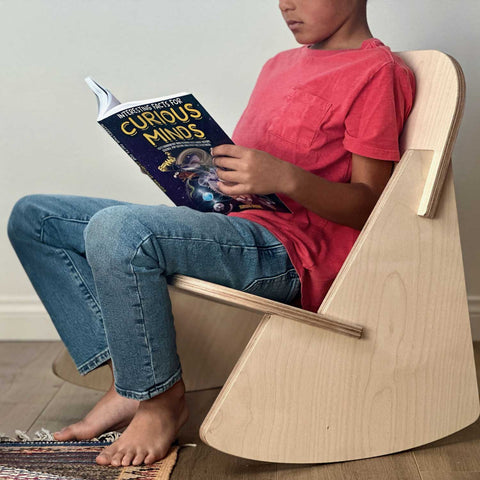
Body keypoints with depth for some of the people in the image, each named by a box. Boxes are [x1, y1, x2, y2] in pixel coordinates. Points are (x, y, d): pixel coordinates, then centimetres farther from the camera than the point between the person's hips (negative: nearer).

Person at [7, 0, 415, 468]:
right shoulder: (280, 64, 25)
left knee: (115, 230, -34)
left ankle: (161, 398, -10)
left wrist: (286, 178, -25)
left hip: (286, 250, -9)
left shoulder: (376, 71, -2)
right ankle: (127, 383, -2)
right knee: (33, 218, 6)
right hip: (224, 220, 10)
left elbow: (367, 206, -9)